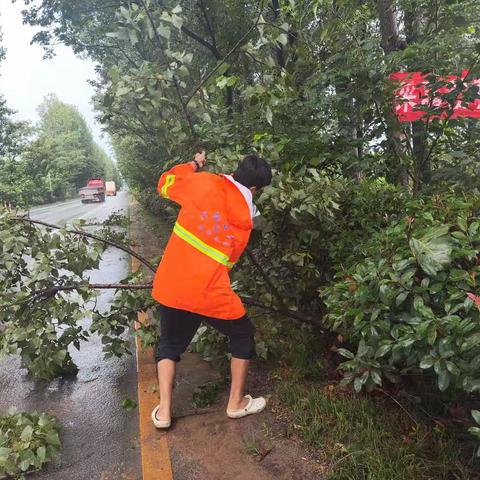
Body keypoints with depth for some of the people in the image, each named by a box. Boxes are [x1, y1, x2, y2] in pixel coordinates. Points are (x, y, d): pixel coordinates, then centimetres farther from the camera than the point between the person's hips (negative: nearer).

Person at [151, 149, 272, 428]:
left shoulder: (204, 183, -1)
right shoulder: (246, 217, 3)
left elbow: (165, 183, 15)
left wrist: (193, 166, 28)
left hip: (171, 285, 3)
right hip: (210, 292, -2)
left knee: (169, 344, 26)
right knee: (243, 336, 24)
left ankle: (164, 411, 22)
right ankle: (236, 403, 32)